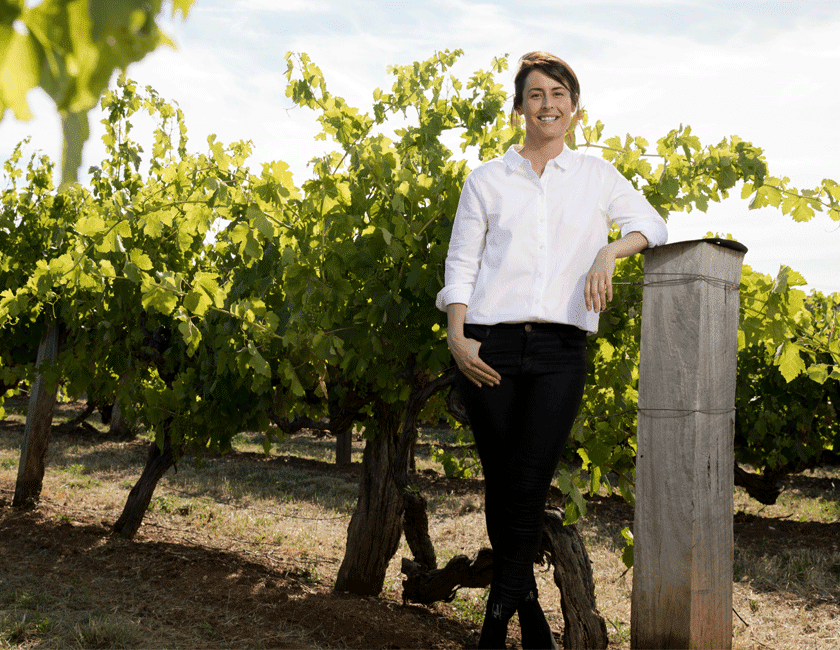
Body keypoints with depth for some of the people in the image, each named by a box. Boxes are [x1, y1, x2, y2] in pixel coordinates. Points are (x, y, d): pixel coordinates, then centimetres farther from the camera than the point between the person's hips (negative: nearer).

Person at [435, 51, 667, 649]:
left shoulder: (597, 176, 14)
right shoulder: (487, 179, 11)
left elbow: (652, 225, 14)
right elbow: (461, 264, 8)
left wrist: (609, 252, -6)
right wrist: (457, 337, -5)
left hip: (561, 351, 0)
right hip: (490, 348, 0)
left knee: (529, 490, -7)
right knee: (501, 485, 1)